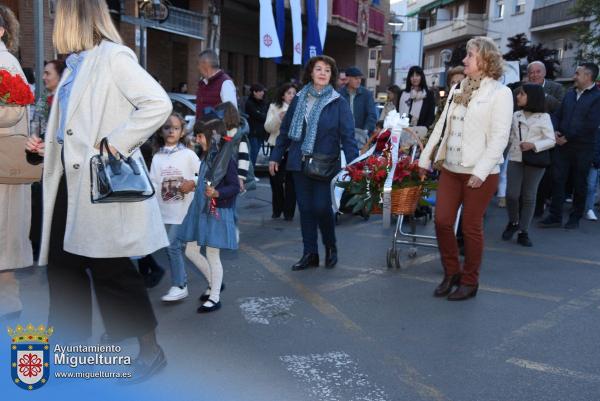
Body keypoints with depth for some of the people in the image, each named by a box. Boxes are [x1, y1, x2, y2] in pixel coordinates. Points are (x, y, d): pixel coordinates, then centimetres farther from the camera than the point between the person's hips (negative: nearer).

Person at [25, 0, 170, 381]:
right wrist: (49, 148, 16)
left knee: (110, 268, -2)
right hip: (73, 179, 9)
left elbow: (159, 104, -21)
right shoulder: (76, 65, 16)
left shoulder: (113, 56, -10)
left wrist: (116, 144, -21)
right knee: (62, 263, 11)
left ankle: (150, 349, 15)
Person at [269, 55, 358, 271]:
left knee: (322, 207, -6)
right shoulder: (299, 99, 8)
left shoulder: (339, 103, -3)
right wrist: (276, 156, 10)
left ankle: (330, 248, 21)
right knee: (305, 208, 8)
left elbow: (347, 136, -8)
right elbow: (285, 129, 12)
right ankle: (310, 253, 20)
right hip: (300, 163, 4)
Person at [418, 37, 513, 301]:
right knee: (442, 222, 4)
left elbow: (500, 136, -13)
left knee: (471, 227, 3)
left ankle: (469, 282, 20)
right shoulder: (457, 90, 12)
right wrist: (425, 158, 13)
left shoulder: (500, 92, -7)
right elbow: (441, 126, 15)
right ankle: (451, 273, 23)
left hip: (480, 173, -6)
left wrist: (481, 171, -20)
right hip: (450, 168, 6)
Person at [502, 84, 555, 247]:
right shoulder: (515, 115, 10)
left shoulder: (544, 117, -2)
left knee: (528, 197, 2)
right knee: (511, 194, -7)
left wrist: (533, 145, -18)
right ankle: (513, 222, 19)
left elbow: (551, 140, -5)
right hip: (515, 159, 2)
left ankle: (523, 232, 10)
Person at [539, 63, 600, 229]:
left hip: (583, 148, -4)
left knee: (579, 184, 7)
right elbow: (557, 115, 13)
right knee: (557, 180, 2)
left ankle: (575, 218, 18)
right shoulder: (570, 94, 12)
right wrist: (555, 131, -6)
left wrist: (567, 137, -15)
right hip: (562, 146, 5)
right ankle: (555, 216, 9)